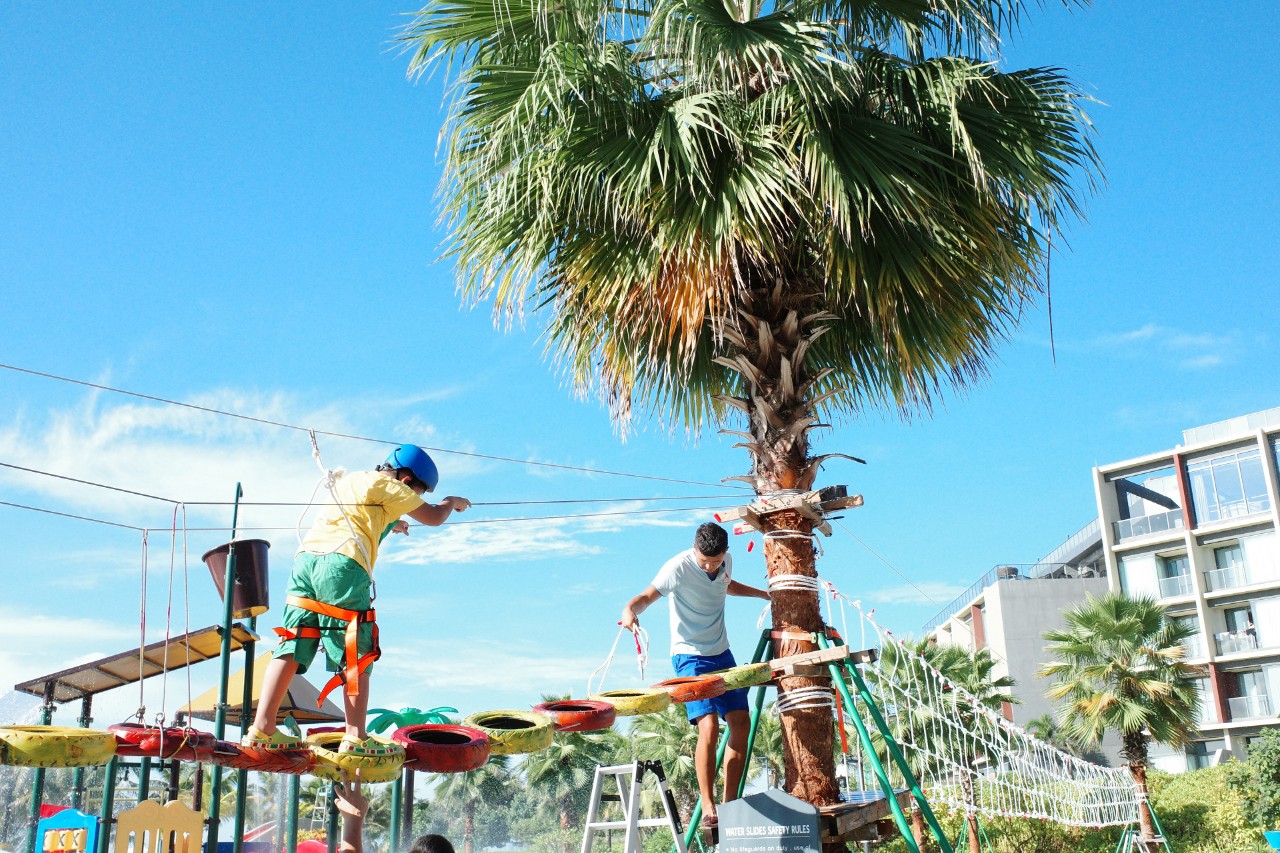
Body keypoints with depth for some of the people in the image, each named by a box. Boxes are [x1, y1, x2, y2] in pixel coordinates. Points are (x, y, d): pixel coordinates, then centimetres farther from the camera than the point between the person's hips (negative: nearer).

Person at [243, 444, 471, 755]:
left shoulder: (348, 480, 31)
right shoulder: (386, 485, 8)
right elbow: (433, 517, 9)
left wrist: (388, 525, 58)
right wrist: (452, 502, 29)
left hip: (306, 557, 7)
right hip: (342, 565, -7)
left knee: (291, 648, 4)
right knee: (356, 656, -2)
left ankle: (261, 730, 0)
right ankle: (355, 738, -5)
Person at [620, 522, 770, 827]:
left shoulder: (726, 562, 2)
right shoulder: (679, 567, -18)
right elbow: (648, 595, -29)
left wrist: (764, 593, 25)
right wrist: (631, 609, -50)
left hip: (722, 654, 7)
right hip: (690, 656, -7)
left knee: (741, 723, 3)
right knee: (708, 726, -19)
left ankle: (731, 803, 13)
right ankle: (708, 808, -11)